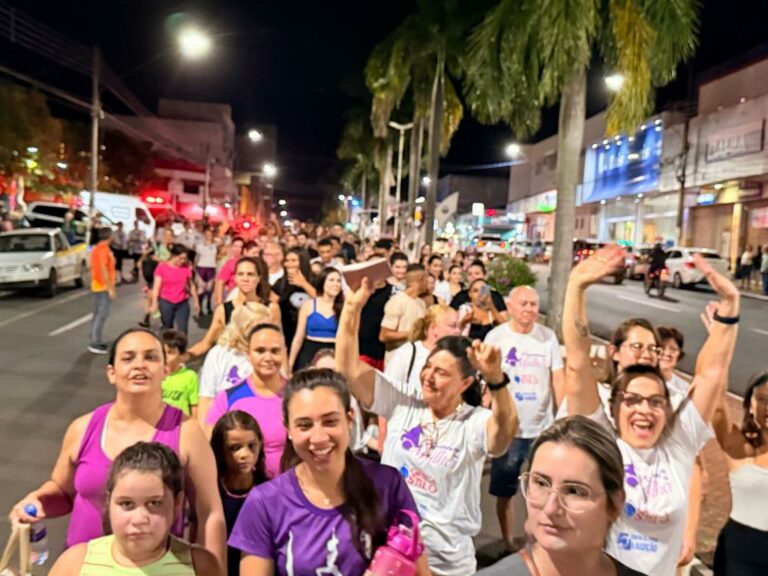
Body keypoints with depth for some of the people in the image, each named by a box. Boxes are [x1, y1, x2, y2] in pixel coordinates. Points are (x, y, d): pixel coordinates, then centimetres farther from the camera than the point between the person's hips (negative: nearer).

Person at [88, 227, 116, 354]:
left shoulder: (96, 248, 13)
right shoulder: (104, 250, -16)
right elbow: (104, 270, -22)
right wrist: (110, 288, -21)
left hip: (97, 286, 10)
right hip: (104, 287, -10)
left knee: (98, 315, 14)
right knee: (101, 315, -8)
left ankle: (96, 341, 21)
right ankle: (95, 344, -7)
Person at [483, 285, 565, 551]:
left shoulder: (548, 337, 0)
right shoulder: (496, 336, -5)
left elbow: (559, 380, 2)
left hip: (543, 429, 2)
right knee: (504, 492, 10)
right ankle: (507, 543, 29)